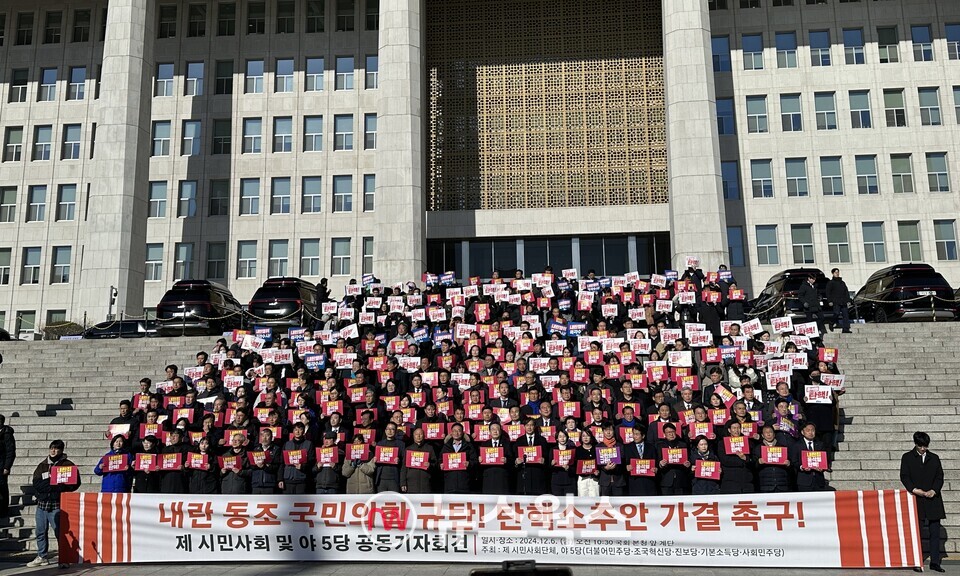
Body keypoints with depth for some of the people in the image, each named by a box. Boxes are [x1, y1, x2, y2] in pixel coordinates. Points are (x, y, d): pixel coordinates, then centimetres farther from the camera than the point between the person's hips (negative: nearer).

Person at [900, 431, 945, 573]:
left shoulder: (934, 458, 12)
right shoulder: (907, 457, 5)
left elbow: (940, 476, 7)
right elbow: (904, 476, 0)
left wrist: (934, 490, -9)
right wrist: (914, 489, -15)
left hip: (933, 499, 2)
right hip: (915, 499, -2)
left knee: (935, 532, 2)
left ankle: (935, 562, 9)